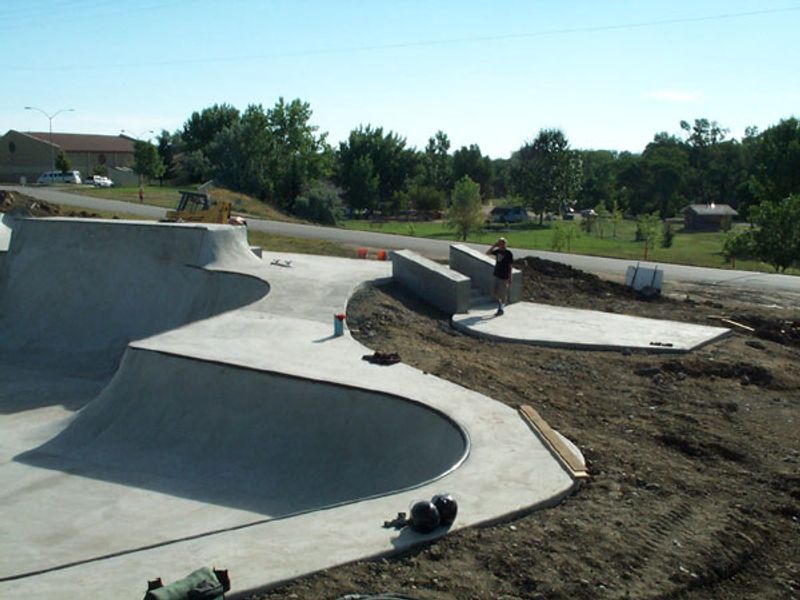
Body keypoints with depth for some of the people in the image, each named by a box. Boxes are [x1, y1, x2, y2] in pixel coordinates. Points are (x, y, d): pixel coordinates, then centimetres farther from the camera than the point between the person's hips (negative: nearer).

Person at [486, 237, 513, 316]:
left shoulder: (508, 253, -11)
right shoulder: (498, 251, 5)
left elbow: (510, 266, -9)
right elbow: (487, 253, 12)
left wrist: (510, 278, -11)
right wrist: (493, 246, -2)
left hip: (504, 277, -6)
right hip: (497, 275, 6)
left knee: (503, 295, -1)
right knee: (497, 294, 11)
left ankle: (501, 309, 10)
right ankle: (499, 308, 23)